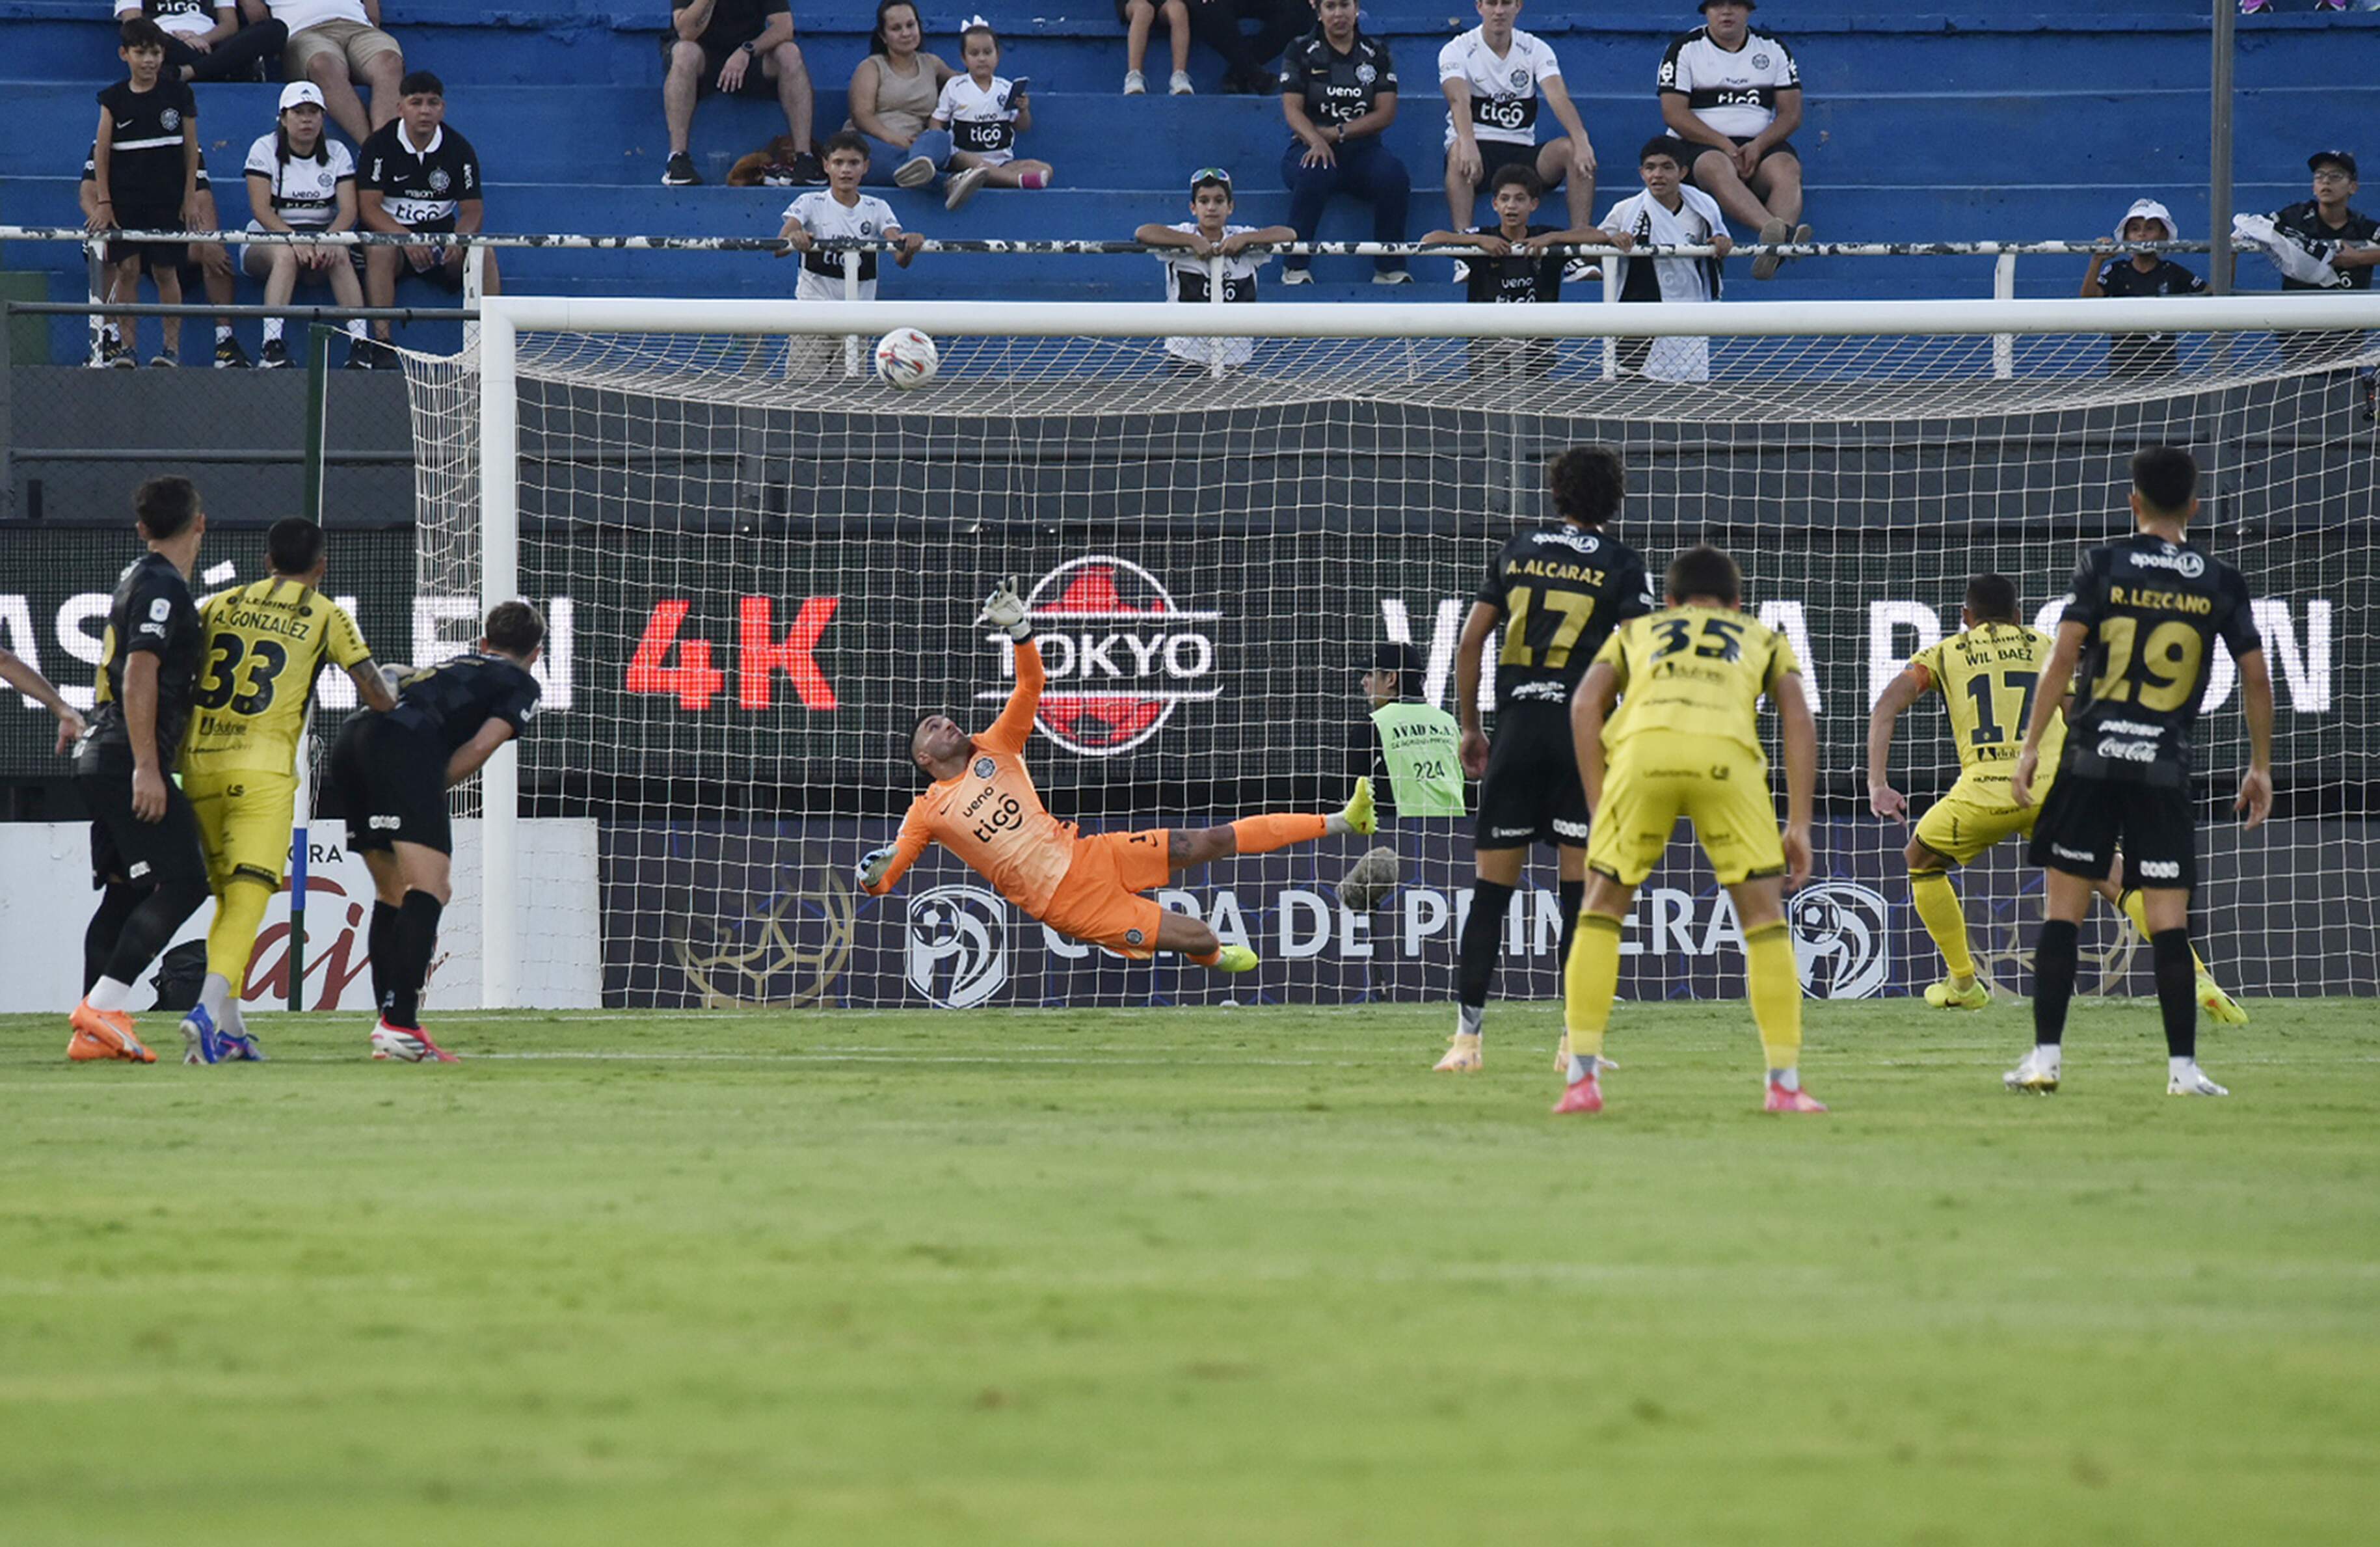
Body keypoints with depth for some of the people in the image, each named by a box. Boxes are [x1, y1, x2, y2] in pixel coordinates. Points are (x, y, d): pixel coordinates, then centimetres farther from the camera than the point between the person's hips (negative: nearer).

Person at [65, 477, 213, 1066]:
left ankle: (93, 1032, 7)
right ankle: (103, 1005, -19)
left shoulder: (139, 580, 19)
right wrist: (146, 768, -23)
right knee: (181, 881, -12)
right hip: (126, 759, -10)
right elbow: (139, 676, -20)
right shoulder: (162, 586, -11)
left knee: (125, 892, 10)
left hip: (104, 759, 10)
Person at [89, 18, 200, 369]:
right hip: (124, 200, 1)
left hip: (168, 201, -1)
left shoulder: (178, 95, 1)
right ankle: (125, 346, 1)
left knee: (166, 271, 0)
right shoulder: (114, 99, 2)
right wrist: (103, 202, -3)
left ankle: (172, 346, 4)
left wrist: (190, 197, 1)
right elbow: (102, 152, 2)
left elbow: (191, 150, 5)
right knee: (127, 270, -3)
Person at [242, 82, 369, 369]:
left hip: (323, 236, 2)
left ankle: (359, 344, -39)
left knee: (340, 255, -32)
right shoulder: (264, 149, -1)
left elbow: (348, 210, -4)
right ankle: (272, 346, -47)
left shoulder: (337, 153, 6)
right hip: (269, 240, -2)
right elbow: (261, 208, -12)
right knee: (285, 254, -36)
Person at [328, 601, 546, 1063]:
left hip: (351, 735, 8)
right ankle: (398, 1025, -25)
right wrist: (433, 788, 10)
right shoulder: (522, 685, 19)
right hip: (406, 744, -7)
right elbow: (482, 744, 3)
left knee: (393, 894, 17)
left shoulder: (452, 667, 38)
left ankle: (391, 1023, 13)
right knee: (428, 887, -11)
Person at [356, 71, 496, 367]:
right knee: (380, 250, -35)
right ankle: (381, 343, -37)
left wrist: (459, 240, -24)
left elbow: (473, 210, 0)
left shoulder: (458, 149, 2)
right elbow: (368, 207, -12)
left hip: (441, 235, 2)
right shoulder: (380, 145, -5)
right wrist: (406, 239, -28)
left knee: (483, 253, -24)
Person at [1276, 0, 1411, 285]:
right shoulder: (1302, 52, 6)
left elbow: (1386, 113, 2)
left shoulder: (1376, 53, 10)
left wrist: (1337, 133, -11)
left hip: (1362, 148, 2)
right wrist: (1316, 140, -25)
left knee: (1394, 176, -30)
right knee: (1314, 174, -37)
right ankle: (1295, 268, -29)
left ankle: (1391, 269, -22)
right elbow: (1292, 109, -4)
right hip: (1311, 145, -2)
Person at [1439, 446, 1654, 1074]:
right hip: (1584, 733, -2)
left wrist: (1470, 729, 16)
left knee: (1491, 889, 3)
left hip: (1516, 732, 2)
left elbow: (1470, 643, 9)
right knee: (1581, 892, 1)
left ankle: (1466, 1038, -1)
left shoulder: (1518, 552, 11)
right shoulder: (1621, 565, 2)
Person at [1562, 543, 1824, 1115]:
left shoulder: (1635, 632, 36)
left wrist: (1598, 807, 17)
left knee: (1601, 911, 16)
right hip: (1727, 753, -1)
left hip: (1643, 746, 1)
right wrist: (1799, 826, 16)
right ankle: (1784, 1083, 6)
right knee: (1765, 918, 12)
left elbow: (1585, 705, 18)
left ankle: (1582, 1077, 8)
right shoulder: (1763, 639, 35)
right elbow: (1798, 721, 19)